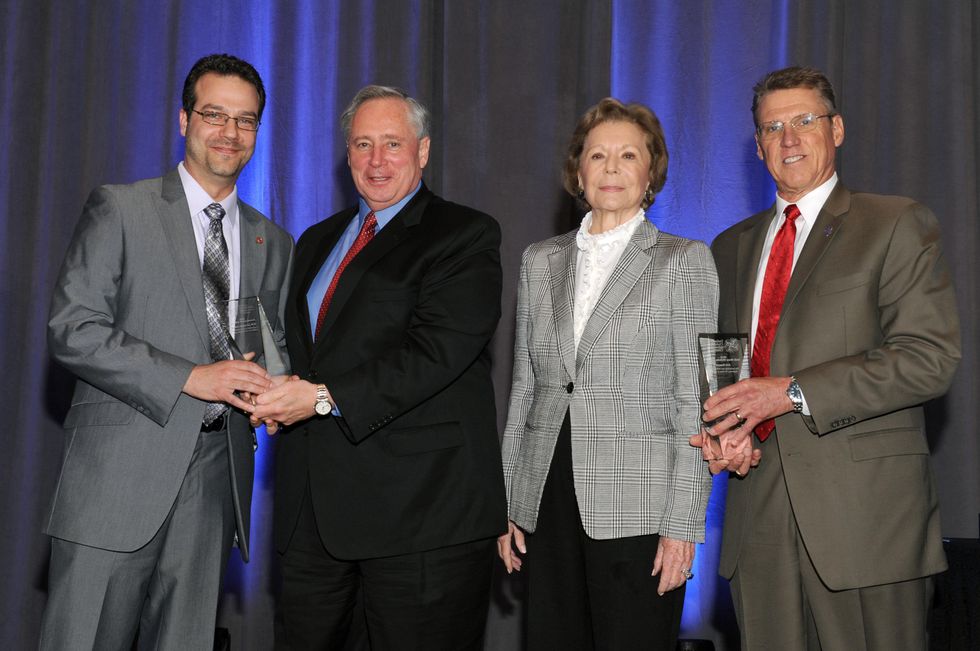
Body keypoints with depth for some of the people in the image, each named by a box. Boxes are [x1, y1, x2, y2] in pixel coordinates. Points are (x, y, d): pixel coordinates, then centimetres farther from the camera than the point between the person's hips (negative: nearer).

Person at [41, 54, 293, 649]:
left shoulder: (273, 243, 16)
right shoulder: (120, 209, 1)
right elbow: (71, 329, -8)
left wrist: (274, 391, -3)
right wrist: (189, 377, -15)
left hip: (217, 482, 4)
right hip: (122, 473, -4)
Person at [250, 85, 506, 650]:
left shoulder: (465, 236, -4)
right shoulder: (318, 241, 19)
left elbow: (439, 349, -17)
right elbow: (297, 342, 20)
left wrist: (328, 397, -20)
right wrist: (280, 394, -3)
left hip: (420, 501, -6)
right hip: (315, 505, 7)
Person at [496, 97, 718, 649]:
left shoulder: (684, 261, 1)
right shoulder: (541, 261, 13)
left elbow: (695, 401, -4)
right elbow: (524, 387, 14)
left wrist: (683, 524, -10)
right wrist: (505, 501, 9)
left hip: (638, 508, -4)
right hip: (548, 504, 4)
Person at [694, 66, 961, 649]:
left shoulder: (896, 225, 0)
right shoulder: (732, 247, 18)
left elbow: (932, 357, -10)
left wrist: (793, 392, -16)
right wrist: (721, 430, -1)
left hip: (865, 514, -4)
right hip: (759, 514, 5)